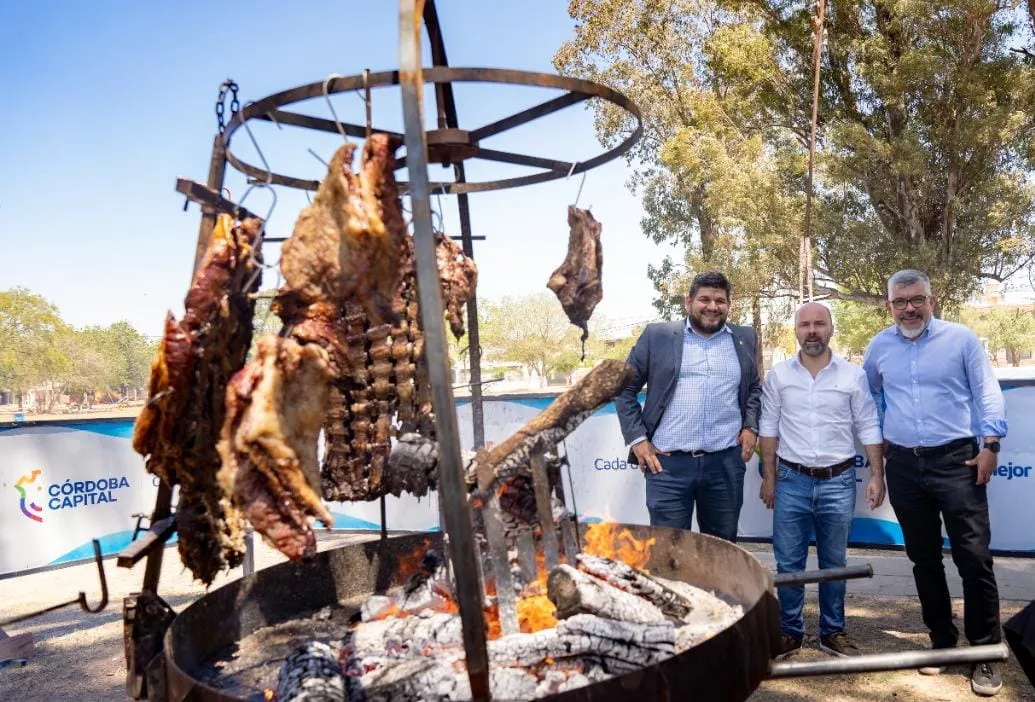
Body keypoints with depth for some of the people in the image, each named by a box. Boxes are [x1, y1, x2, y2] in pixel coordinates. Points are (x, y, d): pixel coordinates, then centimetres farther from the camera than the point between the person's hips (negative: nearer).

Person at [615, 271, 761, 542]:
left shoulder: (744, 339, 10)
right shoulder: (657, 336, 1)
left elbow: (754, 387, 23)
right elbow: (624, 388, 4)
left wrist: (751, 426, 7)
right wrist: (637, 439, -3)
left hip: (725, 463, 3)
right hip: (667, 463, -2)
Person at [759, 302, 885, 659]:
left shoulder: (853, 375, -1)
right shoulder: (778, 375, 0)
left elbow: (868, 428, 3)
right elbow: (768, 427, 3)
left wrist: (877, 475, -1)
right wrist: (768, 477, 2)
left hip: (838, 482, 0)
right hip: (792, 479, 0)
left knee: (834, 562, 13)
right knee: (788, 563, 6)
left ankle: (833, 632, 28)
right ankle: (790, 632, 20)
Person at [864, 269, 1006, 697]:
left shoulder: (961, 339, 0)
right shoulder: (879, 347, 7)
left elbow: (987, 392, -2)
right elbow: (868, 396, 22)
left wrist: (990, 444, -10)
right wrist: (876, 436, 16)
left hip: (957, 459, -3)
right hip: (903, 465, 3)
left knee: (973, 557, -5)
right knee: (924, 559, 11)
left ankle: (985, 652, 8)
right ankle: (942, 642, 24)